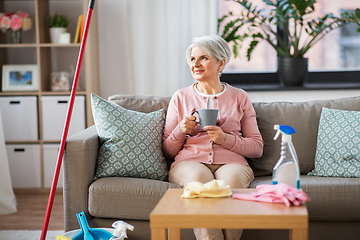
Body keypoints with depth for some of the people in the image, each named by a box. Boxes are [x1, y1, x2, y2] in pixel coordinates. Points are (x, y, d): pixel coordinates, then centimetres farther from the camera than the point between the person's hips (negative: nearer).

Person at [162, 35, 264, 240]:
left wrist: (226, 139, -7)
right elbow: (168, 152, 15)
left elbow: (257, 147, 10)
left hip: (231, 161, 0)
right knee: (200, 179, -36)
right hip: (190, 161, 0)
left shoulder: (239, 97, 16)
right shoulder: (181, 97, 17)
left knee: (232, 179, -36)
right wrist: (181, 130, -5)